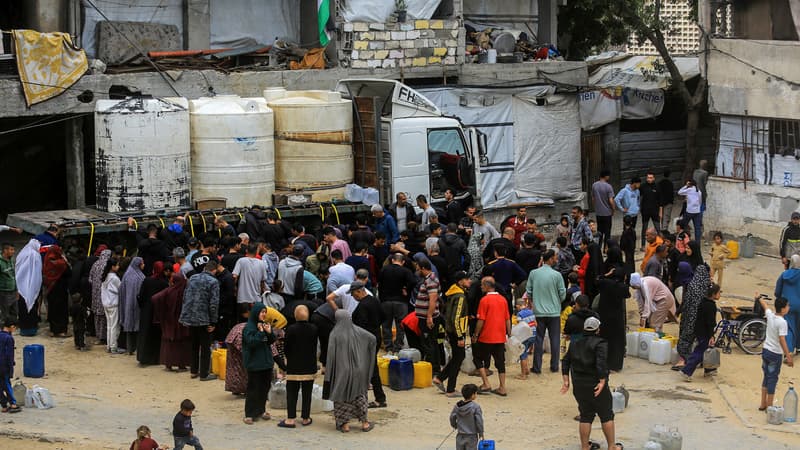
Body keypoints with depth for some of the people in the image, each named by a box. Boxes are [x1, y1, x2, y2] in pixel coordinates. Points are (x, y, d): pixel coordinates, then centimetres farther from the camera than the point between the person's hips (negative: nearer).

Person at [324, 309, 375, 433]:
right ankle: (364, 422, 16)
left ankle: (344, 424, 8)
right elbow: (372, 338, -7)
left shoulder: (335, 334, -11)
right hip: (357, 369, 3)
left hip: (341, 369, -3)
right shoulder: (357, 330, -3)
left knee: (341, 396, 9)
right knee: (359, 394, 16)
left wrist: (328, 372, -8)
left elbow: (331, 354, -13)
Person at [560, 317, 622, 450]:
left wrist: (566, 380, 11)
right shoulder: (600, 343, -10)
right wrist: (602, 381, -22)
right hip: (596, 386, -5)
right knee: (606, 415, 8)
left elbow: (566, 361, 10)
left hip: (579, 387, 5)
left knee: (585, 416, 13)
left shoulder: (575, 344, 10)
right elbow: (601, 363, -23)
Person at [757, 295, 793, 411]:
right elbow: (782, 340, -25)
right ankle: (769, 406, 6)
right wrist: (788, 356, -23)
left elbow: (765, 307, 20)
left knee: (766, 377, 17)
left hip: (765, 350, 7)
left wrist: (759, 298, 42)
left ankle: (763, 404, 24)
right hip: (775, 354, -7)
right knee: (772, 379, 1)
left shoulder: (770, 315, -2)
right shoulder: (782, 322, -21)